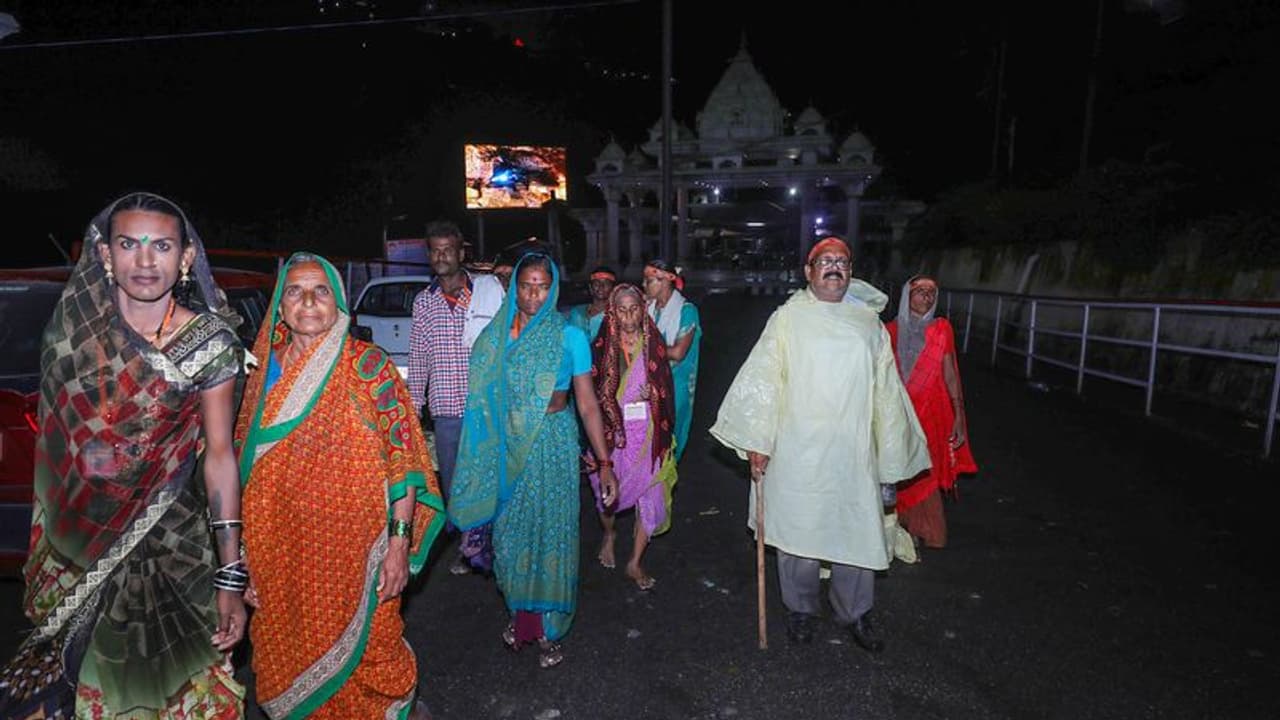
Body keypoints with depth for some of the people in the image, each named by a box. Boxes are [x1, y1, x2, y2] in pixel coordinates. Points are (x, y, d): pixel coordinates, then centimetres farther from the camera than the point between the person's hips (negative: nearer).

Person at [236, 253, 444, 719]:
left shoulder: (367, 365, -10)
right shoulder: (265, 370, 4)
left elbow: (402, 457, -12)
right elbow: (246, 463, 11)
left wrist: (400, 543, -16)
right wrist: (248, 561, 10)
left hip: (356, 550, -4)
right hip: (281, 555, 5)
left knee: (366, 653, 9)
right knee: (288, 661, 18)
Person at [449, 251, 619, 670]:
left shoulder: (569, 337, -7)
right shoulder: (496, 335, 0)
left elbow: (588, 404, -6)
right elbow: (482, 398, 8)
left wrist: (604, 462, -9)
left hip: (553, 444, -3)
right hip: (508, 447, 3)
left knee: (551, 533, 6)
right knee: (511, 533, 13)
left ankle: (549, 628, 25)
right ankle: (520, 615, 36)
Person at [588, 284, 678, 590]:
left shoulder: (653, 344, 3)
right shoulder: (602, 346, -3)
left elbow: (666, 388, 10)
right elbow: (595, 392, -2)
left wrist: (651, 393, -12)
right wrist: (614, 428, -11)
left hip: (647, 433, 1)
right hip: (612, 432, -1)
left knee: (651, 496, -1)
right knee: (608, 492, 11)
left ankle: (635, 563, 16)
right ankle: (609, 534, 46)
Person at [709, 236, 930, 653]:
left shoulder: (868, 322, 9)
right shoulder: (788, 318, 1)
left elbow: (885, 389, 13)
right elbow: (763, 380, -3)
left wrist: (890, 452, 12)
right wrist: (757, 442, -8)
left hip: (853, 450, 3)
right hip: (797, 450, -2)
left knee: (858, 532, 8)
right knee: (798, 530, 8)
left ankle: (854, 613, 31)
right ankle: (801, 610, 30)